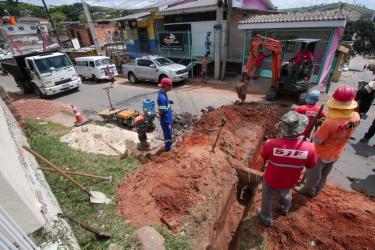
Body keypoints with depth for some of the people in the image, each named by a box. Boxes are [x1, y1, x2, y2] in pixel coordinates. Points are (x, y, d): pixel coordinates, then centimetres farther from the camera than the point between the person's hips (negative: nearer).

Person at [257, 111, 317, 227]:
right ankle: (285, 209, 69)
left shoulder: (271, 144, -34)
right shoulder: (309, 147, -28)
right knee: (286, 195, 38)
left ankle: (266, 218, 53)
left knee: (267, 200, 27)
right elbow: (310, 166, -8)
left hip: (271, 181, -2)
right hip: (289, 182, 3)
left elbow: (264, 157, -12)